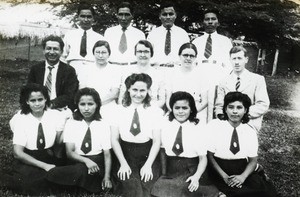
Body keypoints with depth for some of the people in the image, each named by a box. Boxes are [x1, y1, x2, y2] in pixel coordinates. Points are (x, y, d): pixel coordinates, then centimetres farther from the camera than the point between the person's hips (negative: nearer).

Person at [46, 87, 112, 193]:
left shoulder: (103, 125, 4)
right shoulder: (71, 123, 5)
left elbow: (107, 154, 2)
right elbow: (69, 152, -3)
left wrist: (107, 177, -13)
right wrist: (86, 160, -23)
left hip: (96, 166, -2)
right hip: (76, 163, 2)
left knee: (81, 169, -36)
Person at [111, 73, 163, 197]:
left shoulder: (156, 112, 4)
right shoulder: (118, 111, 5)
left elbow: (157, 142, 0)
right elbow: (114, 140, 1)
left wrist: (148, 165, -11)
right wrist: (123, 163, -9)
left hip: (147, 157, 1)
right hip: (125, 156, -1)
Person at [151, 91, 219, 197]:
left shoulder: (198, 128, -4)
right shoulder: (166, 125, 3)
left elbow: (203, 158, -5)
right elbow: (163, 151, 5)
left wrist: (196, 176, -19)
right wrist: (163, 173, -5)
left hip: (191, 171, -3)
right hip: (171, 172, 3)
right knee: (160, 188, -19)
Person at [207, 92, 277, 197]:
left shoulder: (250, 131, 6)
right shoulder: (214, 125, -4)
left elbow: (253, 160, 6)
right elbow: (209, 155, -7)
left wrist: (243, 176, -14)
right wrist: (224, 176, -18)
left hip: (243, 170, 4)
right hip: (219, 170, -3)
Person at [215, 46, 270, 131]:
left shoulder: (257, 79, 7)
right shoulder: (224, 81, 15)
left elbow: (263, 105, -1)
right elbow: (219, 105, 13)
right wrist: (222, 115, -9)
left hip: (249, 125, -3)